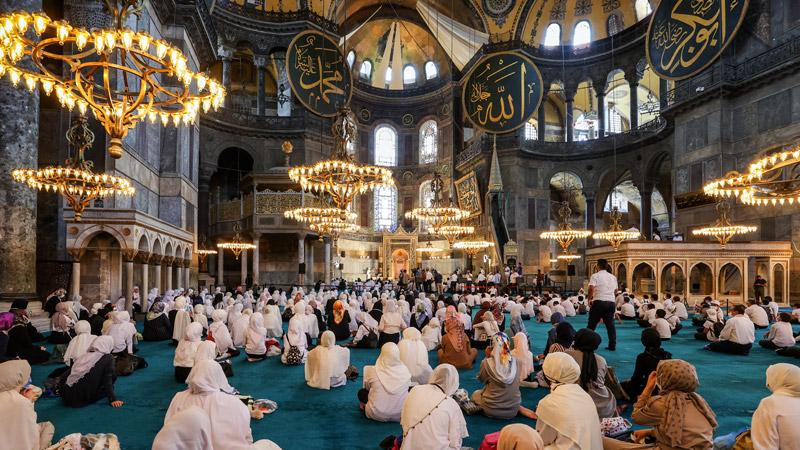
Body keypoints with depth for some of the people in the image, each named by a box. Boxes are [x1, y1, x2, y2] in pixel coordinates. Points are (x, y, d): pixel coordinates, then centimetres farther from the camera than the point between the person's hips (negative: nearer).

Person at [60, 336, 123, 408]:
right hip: (84, 398, -6)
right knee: (113, 376, 9)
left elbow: (64, 378, 19)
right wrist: (112, 399, -8)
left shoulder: (82, 357, 12)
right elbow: (107, 380, -9)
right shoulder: (108, 358, -2)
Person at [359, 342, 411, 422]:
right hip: (400, 416, 0)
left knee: (361, 392, 23)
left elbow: (367, 387, 5)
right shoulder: (405, 370, -12)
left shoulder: (373, 371, -15)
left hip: (376, 415, 1)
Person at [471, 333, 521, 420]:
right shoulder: (514, 361, -10)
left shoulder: (488, 363, -20)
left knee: (475, 394, 27)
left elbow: (481, 378, 1)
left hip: (492, 410, -3)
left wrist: (487, 357, 1)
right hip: (513, 409, 3)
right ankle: (519, 409, 10)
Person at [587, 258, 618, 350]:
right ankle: (612, 345, 7)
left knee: (592, 323, 3)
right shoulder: (613, 277, 14)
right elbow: (616, 289, 18)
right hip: (611, 301, 5)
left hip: (599, 301, -5)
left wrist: (589, 299, -7)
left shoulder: (595, 276, -5)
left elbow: (591, 289, -16)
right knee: (610, 324, 8)